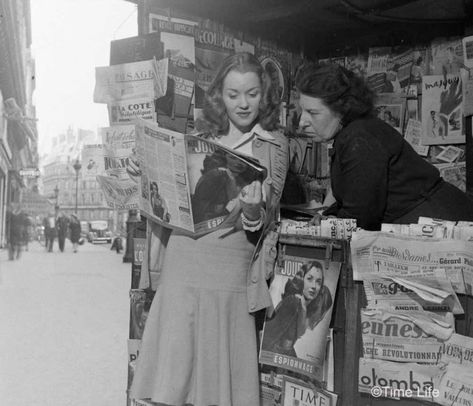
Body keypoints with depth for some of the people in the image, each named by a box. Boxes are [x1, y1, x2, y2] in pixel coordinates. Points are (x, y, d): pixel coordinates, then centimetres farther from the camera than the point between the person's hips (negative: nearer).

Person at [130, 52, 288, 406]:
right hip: (184, 255, 2)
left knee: (221, 370, 4)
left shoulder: (274, 144, 3)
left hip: (231, 263, -2)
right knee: (174, 367, 4)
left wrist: (253, 210, -25)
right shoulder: (202, 134, 11)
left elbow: (262, 223, -3)